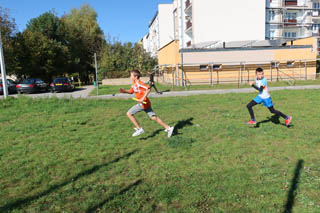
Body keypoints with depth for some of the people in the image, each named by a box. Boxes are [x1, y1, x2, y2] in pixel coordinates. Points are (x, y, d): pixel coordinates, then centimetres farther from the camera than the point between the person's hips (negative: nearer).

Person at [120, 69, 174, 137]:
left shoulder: (139, 83, -15)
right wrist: (124, 91, 11)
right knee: (153, 117, 9)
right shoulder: (134, 84, 15)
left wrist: (143, 98, -29)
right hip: (146, 103, 9)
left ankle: (139, 129, 0)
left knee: (129, 113, -2)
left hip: (143, 103, -9)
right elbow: (131, 91, 28)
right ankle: (168, 128, 9)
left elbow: (148, 89, -25)